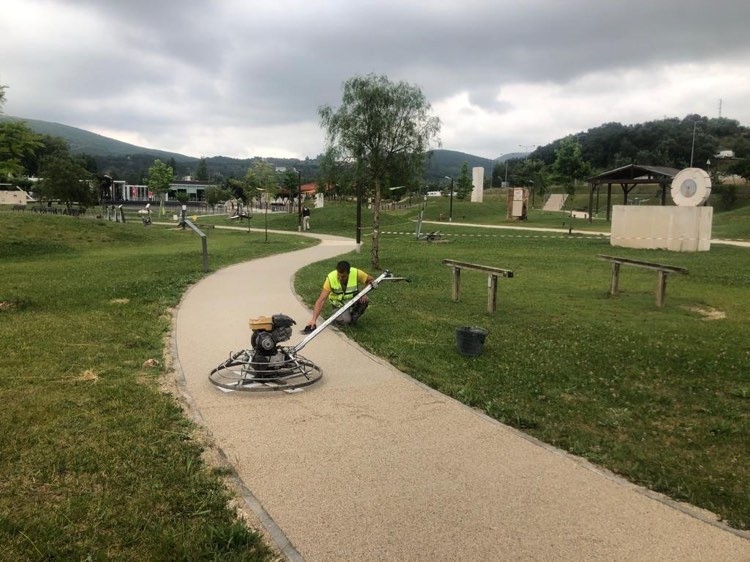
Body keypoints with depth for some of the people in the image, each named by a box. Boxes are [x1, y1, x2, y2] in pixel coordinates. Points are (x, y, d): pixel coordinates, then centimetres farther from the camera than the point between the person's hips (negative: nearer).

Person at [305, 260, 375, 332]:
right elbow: (321, 300, -33)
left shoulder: (356, 273, -29)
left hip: (353, 298, 2)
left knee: (365, 300, -30)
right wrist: (313, 319, -42)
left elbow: (372, 280, -14)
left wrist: (364, 293, -32)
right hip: (339, 303, -2)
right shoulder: (330, 278, -31)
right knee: (346, 320, -27)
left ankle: (354, 317, 0)